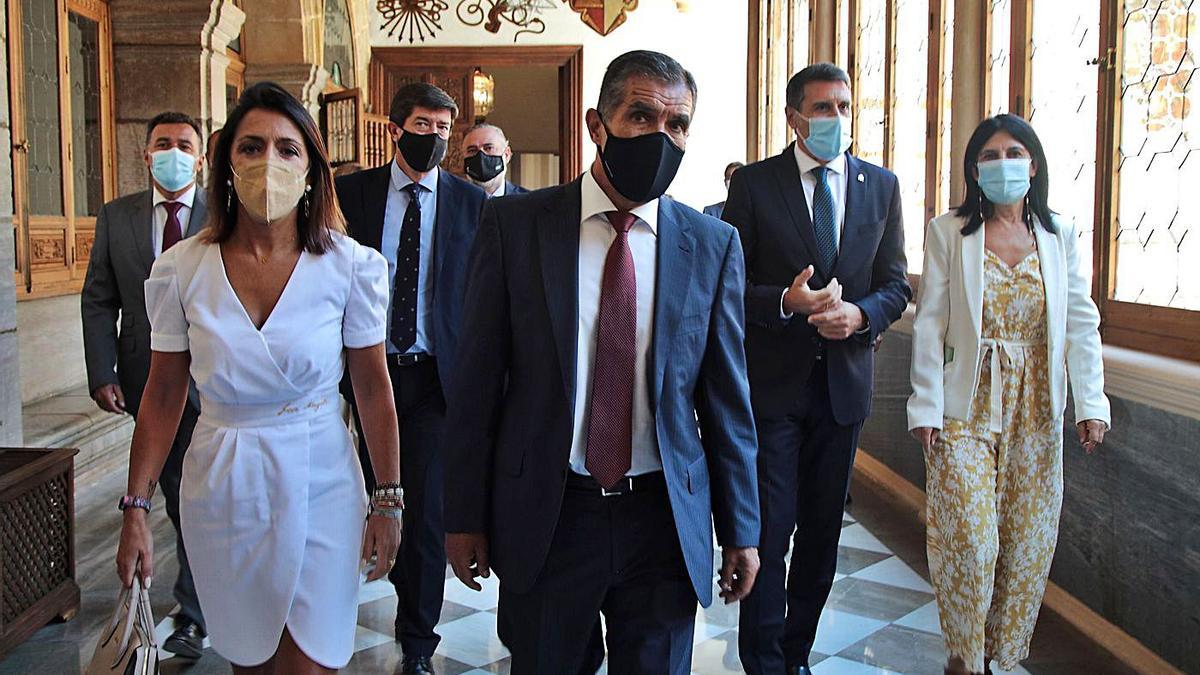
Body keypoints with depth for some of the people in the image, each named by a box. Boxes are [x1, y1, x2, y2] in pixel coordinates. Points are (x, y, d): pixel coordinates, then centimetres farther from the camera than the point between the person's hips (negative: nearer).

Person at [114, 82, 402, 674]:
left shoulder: (351, 266, -9)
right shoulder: (181, 269, -5)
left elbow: (374, 390, -2)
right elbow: (162, 398, 2)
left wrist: (388, 500, 0)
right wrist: (135, 509, 1)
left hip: (319, 486, -1)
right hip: (221, 488, 2)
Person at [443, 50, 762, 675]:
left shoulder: (713, 244, 0)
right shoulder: (513, 224, -5)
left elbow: (726, 396, 3)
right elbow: (476, 381, -2)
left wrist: (740, 529, 5)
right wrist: (465, 517, -1)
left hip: (666, 521, 1)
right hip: (544, 517, -1)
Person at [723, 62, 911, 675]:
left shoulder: (881, 185, 7)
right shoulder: (753, 184, -2)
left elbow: (896, 285, 8)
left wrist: (860, 315, -13)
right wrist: (786, 302, -22)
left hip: (844, 379, 4)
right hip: (773, 379, -3)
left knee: (822, 530, 13)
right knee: (769, 530, -2)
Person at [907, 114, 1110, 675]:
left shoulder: (1058, 235, 6)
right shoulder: (949, 232, -2)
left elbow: (1081, 323, 7)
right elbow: (929, 323, -4)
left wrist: (1091, 403, -1)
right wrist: (926, 407, -9)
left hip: (1036, 412, 3)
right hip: (967, 408, -3)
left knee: (1029, 540, 7)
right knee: (970, 538, -5)